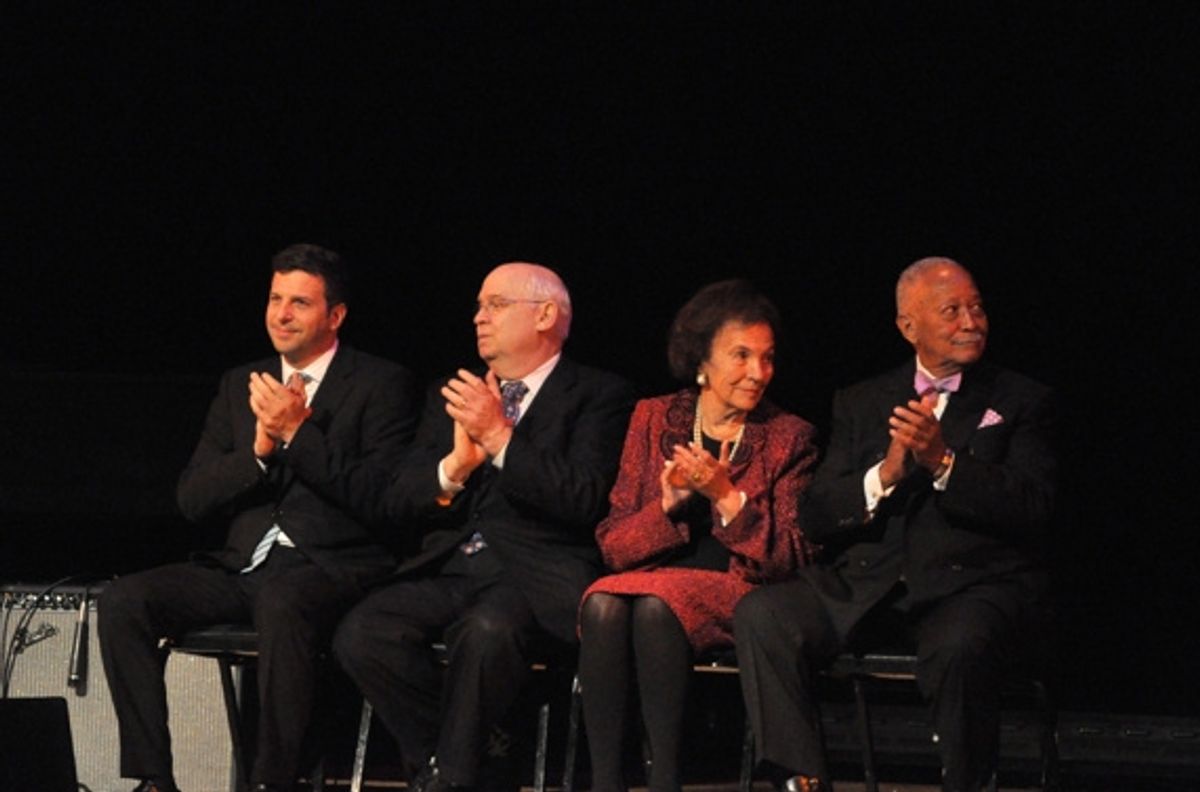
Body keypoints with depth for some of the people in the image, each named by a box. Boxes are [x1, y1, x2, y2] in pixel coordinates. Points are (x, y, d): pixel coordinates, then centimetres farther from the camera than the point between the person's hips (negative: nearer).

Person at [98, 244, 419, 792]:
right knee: (124, 601, -18)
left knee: (281, 602, -40)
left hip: (331, 569, -6)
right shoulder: (241, 386, 19)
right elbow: (192, 500, 12)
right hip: (243, 565, 6)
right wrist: (259, 448, -4)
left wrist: (298, 433, -14)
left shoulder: (380, 385, 3)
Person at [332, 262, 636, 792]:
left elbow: (585, 502, -9)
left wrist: (499, 437, -12)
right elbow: (395, 505, 15)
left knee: (486, 629, -38)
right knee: (361, 634, -25)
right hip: (448, 569, 5)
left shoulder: (598, 396, 7)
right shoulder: (451, 399, 23)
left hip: (536, 575, -5)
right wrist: (455, 465, -4)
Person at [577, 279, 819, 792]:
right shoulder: (653, 419, 12)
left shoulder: (788, 437, 6)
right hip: (652, 581, 2)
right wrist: (668, 504, -13)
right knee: (603, 603, -32)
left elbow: (788, 561, -2)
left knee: (655, 605, -34)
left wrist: (726, 496, -15)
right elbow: (613, 546, 7)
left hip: (736, 594, -2)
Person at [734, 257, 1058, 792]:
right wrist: (886, 475, -10)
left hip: (972, 586, -3)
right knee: (760, 616, -22)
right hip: (866, 583, 3)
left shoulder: (1021, 402, 11)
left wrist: (943, 463, -16)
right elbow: (817, 517, 8)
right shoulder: (861, 404, 18)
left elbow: (1032, 508, -4)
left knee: (958, 649, -38)